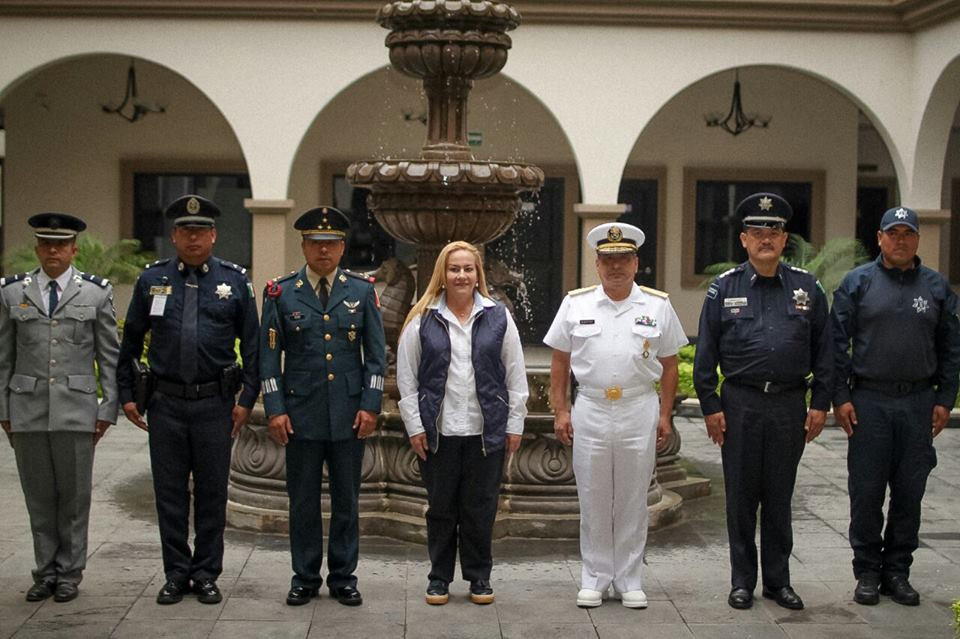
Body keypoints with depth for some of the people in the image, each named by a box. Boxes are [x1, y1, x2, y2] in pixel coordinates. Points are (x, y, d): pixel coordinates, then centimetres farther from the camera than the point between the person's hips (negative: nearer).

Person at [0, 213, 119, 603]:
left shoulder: (97, 293, 3)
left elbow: (109, 357, 5)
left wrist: (108, 409, 0)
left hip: (76, 410, -1)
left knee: (74, 496, 3)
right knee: (39, 497, 7)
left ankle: (70, 574, 13)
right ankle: (45, 573, 18)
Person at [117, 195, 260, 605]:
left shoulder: (235, 281, 3)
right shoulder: (152, 280, 6)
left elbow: (251, 344, 4)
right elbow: (130, 342, 11)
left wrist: (247, 398, -2)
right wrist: (128, 394, 5)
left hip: (215, 403, -1)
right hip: (165, 403, 1)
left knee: (212, 492, 6)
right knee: (170, 493, 6)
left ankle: (207, 574, 17)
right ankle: (176, 575, 17)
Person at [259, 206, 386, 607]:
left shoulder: (362, 292, 5)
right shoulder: (281, 293, 3)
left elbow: (375, 355, 5)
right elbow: (269, 356, 3)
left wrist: (370, 406, -4)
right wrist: (275, 409, -5)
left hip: (350, 415, 1)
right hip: (301, 413, 0)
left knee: (346, 500, 7)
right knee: (303, 501, 6)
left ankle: (343, 578, 17)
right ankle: (305, 578, 16)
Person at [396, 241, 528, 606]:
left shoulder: (498, 318, 5)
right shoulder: (422, 320, 2)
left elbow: (516, 376, 6)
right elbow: (406, 377, 3)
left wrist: (514, 425, 3)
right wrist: (415, 426, -1)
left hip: (486, 432, 0)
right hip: (438, 432, 0)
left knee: (481, 508, 7)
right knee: (441, 508, 7)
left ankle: (479, 577, 20)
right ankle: (439, 578, 19)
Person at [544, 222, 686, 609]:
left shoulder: (657, 306, 3)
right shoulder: (576, 304, 3)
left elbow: (668, 364, 7)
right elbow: (560, 361, 7)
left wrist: (665, 415, 3)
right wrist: (560, 411, 2)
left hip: (639, 411, 0)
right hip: (590, 411, 0)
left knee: (632, 501, 6)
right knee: (593, 501, 7)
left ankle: (630, 580, 17)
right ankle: (595, 579, 18)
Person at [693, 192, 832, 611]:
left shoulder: (807, 288, 6)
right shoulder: (724, 289, 3)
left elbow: (823, 352, 9)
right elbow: (705, 354, 3)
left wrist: (820, 404, 3)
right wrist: (710, 406, -2)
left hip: (790, 405, 1)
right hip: (740, 404, -1)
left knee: (780, 497, 8)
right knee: (741, 496, 5)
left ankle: (778, 580, 19)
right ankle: (742, 581, 15)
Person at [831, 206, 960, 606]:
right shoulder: (857, 283, 2)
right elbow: (837, 343, 1)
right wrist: (840, 397, -5)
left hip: (919, 403, 2)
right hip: (869, 402, -2)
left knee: (909, 491, 6)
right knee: (866, 491, 2)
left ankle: (897, 572, 16)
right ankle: (867, 573, 13)